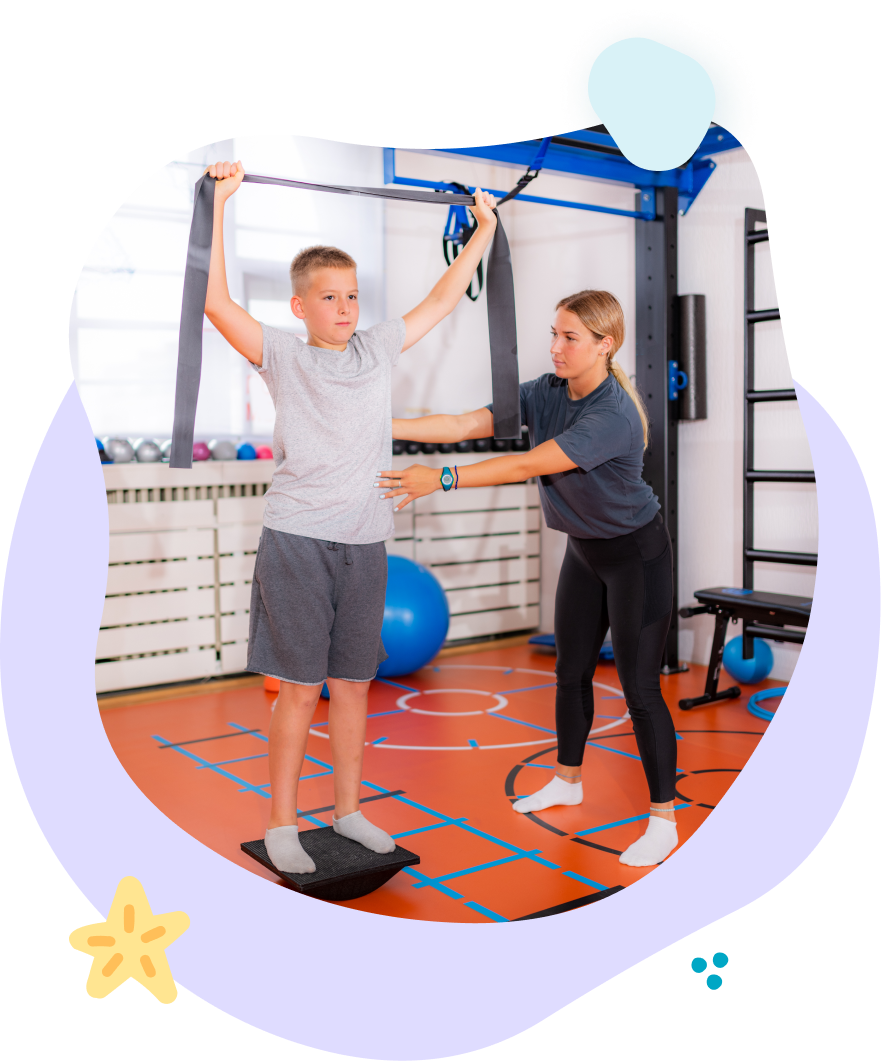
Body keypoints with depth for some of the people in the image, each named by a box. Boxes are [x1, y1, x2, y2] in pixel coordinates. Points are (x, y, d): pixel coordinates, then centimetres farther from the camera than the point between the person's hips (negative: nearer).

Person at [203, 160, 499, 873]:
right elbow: (216, 302, -14)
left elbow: (443, 299, 19)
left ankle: (349, 810, 26)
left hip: (364, 544, 4)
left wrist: (484, 229, 24)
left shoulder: (378, 349, 10)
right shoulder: (283, 356, -1)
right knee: (300, 688, 0)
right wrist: (220, 202, -15)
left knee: (353, 685, 12)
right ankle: (282, 825, 14)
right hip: (297, 541, -4)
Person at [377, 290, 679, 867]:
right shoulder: (545, 393, -7)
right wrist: (383, 425, -21)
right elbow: (462, 425, -12)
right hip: (585, 551, 8)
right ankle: (568, 781, 36)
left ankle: (663, 820, 9)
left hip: (637, 554, -8)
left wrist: (440, 478, -39)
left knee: (640, 686, -4)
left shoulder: (614, 415, -30)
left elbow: (526, 465, -36)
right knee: (572, 669, 16)